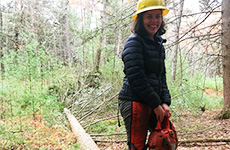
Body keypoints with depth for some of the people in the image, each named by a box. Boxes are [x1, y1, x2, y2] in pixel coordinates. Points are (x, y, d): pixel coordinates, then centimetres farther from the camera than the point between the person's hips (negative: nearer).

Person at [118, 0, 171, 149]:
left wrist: (165, 103, 3)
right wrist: (156, 104, -13)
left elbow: (162, 77, 17)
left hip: (153, 104, 8)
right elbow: (136, 77, -17)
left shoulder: (158, 44, 17)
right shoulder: (134, 42, -9)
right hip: (134, 102, -8)